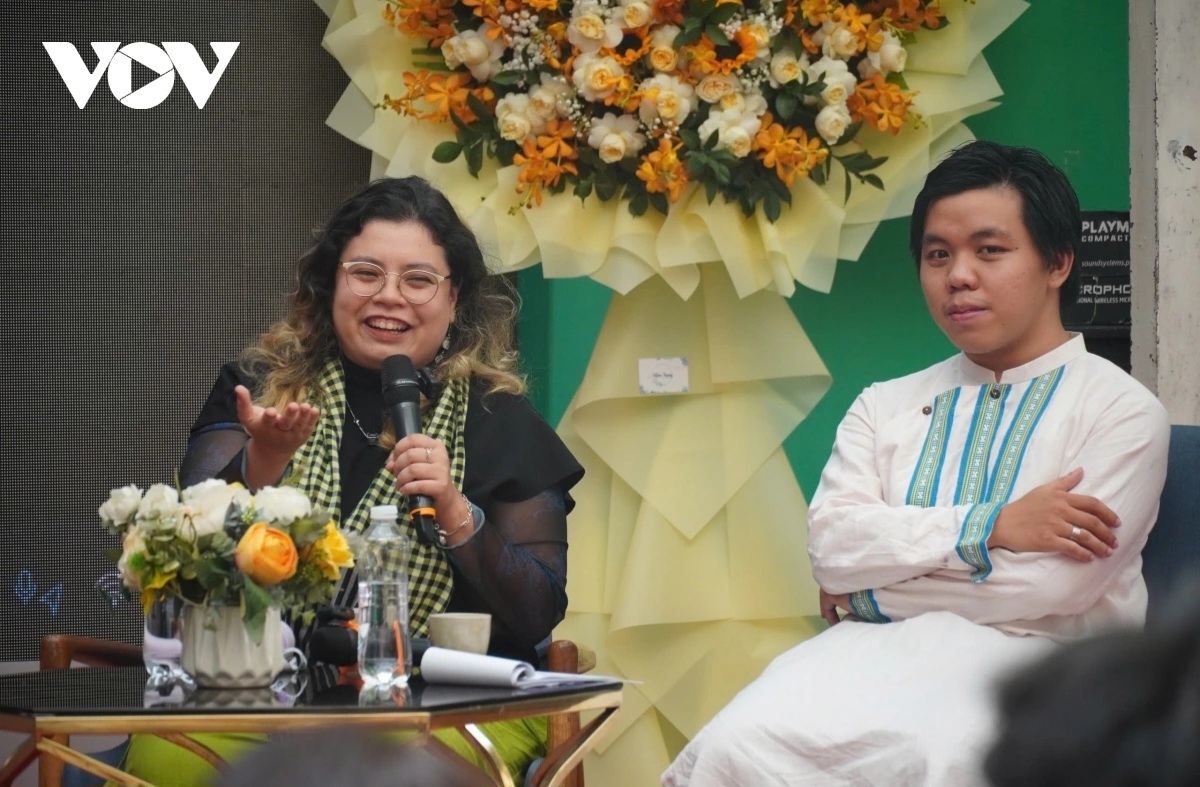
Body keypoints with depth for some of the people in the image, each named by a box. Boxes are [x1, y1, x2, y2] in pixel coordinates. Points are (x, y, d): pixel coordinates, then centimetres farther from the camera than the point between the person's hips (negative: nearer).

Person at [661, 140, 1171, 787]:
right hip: (875, 653, 3)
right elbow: (832, 545, 3)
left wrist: (869, 593, 0)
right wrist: (989, 527, -10)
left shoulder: (1121, 410, 5)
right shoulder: (884, 407, 19)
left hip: (1030, 659, -3)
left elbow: (1057, 585, -7)